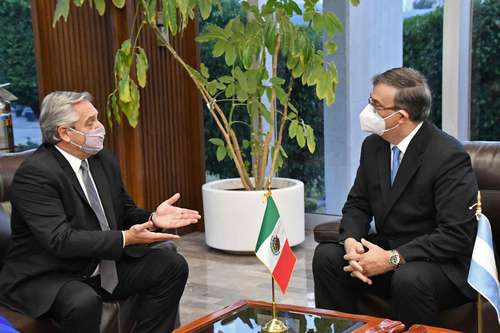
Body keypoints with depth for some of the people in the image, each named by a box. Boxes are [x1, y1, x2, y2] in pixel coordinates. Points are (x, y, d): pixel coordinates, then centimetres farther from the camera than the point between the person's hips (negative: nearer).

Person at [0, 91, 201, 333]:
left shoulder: (104, 160, 5)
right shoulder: (34, 173, -19)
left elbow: (125, 213, 13)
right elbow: (60, 240, -26)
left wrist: (152, 219, -9)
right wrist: (125, 238, -30)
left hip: (104, 265, 7)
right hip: (48, 277, -7)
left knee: (172, 266, -7)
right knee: (84, 302, -37)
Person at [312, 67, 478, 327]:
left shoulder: (449, 156, -19)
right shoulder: (373, 145, 3)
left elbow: (456, 235, -22)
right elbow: (357, 204, 9)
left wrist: (392, 259, -25)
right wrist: (351, 241, -13)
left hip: (443, 264, -6)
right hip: (387, 250, 7)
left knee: (409, 278, -36)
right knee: (326, 255, -13)